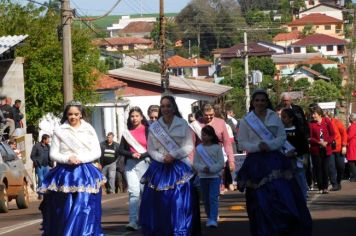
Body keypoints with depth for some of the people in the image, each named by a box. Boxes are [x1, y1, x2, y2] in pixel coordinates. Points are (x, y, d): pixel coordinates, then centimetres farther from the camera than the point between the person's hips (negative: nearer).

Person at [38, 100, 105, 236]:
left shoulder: (89, 130, 8)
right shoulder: (60, 131, 5)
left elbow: (97, 152, 5)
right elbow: (53, 154, 4)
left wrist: (81, 159, -11)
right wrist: (67, 159, -14)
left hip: (85, 174, 0)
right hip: (65, 174, 0)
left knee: (84, 208, -8)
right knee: (65, 211, 0)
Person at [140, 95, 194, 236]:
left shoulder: (183, 124, 2)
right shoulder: (154, 127, 7)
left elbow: (189, 147, -1)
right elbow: (150, 149, 6)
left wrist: (173, 155, -13)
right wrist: (162, 158, -11)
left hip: (179, 167, -2)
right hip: (160, 168, 2)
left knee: (179, 202, -7)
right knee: (159, 202, -1)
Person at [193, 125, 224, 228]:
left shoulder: (217, 147, -2)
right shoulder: (199, 148, 5)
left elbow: (221, 163, -5)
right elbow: (195, 163, 2)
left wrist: (211, 169, -17)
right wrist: (203, 168, -17)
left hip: (215, 176, -3)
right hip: (202, 176, 3)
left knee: (213, 197, -13)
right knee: (206, 199, 9)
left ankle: (213, 219, -19)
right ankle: (209, 217, 22)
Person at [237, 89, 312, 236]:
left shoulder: (274, 117, 7)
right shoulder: (246, 120, 4)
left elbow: (282, 137, 3)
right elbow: (242, 142, 2)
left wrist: (269, 145, -14)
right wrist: (257, 146, -16)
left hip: (275, 159, 1)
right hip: (256, 162, -1)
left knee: (283, 195, -6)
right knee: (261, 199, -4)